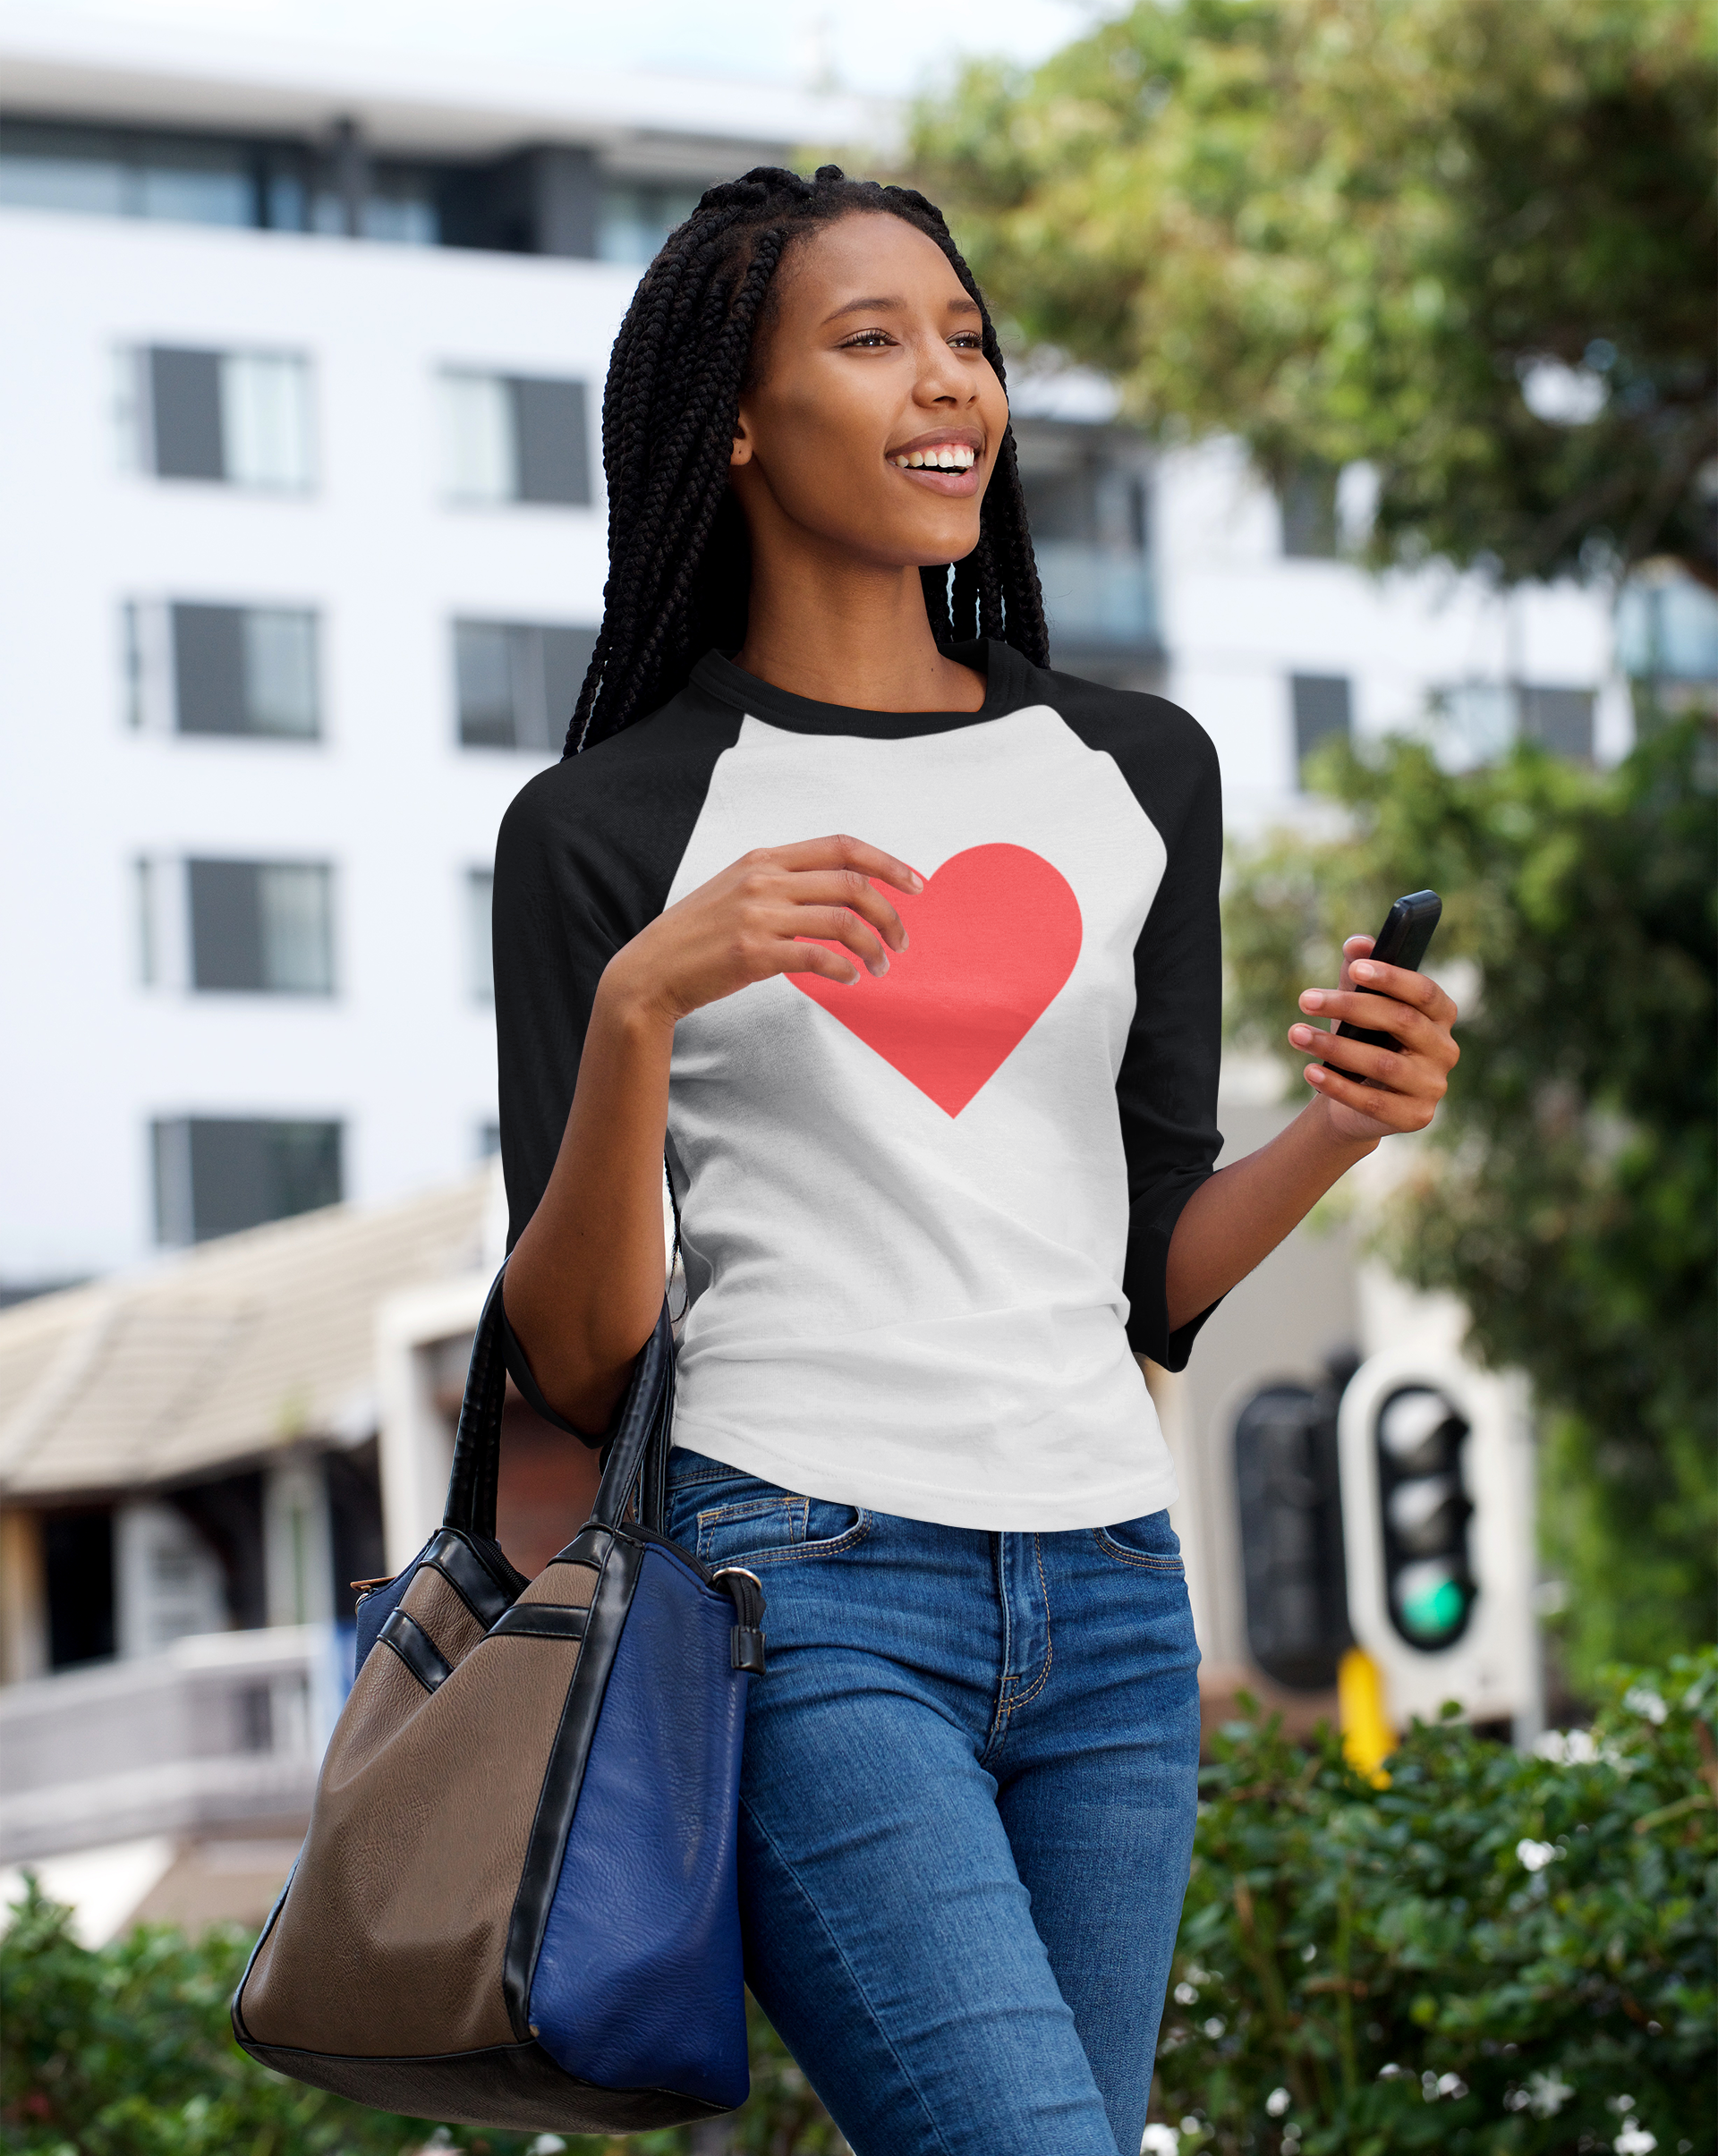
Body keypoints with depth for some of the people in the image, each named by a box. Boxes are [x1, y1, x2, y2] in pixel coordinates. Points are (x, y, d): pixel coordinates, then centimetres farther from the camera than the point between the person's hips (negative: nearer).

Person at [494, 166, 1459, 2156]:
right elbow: (574, 1365, -2)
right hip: (800, 1579, -5)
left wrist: (1343, 1129, -2)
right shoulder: (607, 824, 2)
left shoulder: (1135, 773, 14)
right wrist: (636, 1009, -16)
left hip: (1109, 1594, 5)